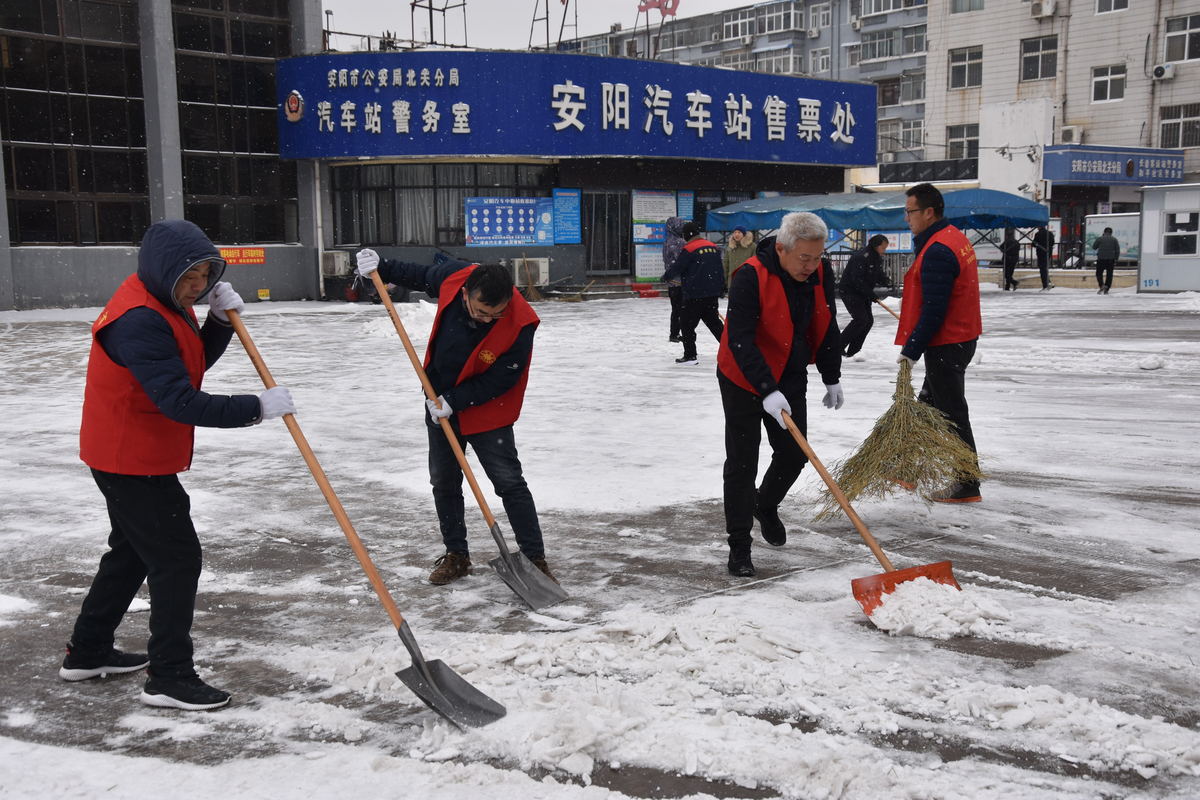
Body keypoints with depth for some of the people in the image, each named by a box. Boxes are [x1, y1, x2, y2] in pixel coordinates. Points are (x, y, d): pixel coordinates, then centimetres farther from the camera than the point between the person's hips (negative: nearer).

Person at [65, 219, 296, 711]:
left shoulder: (165, 302, 5)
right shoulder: (139, 321, -28)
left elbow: (196, 360, 11)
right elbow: (180, 402, -33)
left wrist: (222, 318, -6)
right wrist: (255, 408, -34)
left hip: (130, 456, 11)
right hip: (133, 461, -11)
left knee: (133, 550, 23)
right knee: (177, 558, -6)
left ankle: (88, 652, 37)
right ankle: (169, 677, 2)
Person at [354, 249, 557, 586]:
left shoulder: (520, 326, -30)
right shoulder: (453, 277, -19)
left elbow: (499, 380, -22)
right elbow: (421, 276, 6)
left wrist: (454, 402, -24)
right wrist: (381, 268, 1)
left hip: (487, 411, -4)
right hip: (439, 403, 5)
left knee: (510, 483, -4)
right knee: (443, 482, 12)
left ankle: (535, 558, 6)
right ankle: (456, 554, 27)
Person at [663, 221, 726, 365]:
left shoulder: (688, 249, -12)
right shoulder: (712, 246, 10)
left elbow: (677, 268, -8)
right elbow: (720, 268, 16)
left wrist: (666, 276, 12)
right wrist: (722, 287, 25)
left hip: (695, 294, -7)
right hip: (712, 292, 7)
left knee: (687, 323, 2)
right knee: (713, 321, 19)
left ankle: (690, 356, 0)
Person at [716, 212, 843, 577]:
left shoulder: (821, 273, -6)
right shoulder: (750, 277, -26)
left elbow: (826, 328, 8)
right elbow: (740, 340, -31)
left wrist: (832, 379, 9)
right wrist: (767, 391, -38)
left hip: (790, 380, 6)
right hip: (743, 382, -5)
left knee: (794, 454, 10)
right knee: (742, 463, -1)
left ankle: (766, 505, 41)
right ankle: (739, 546, 10)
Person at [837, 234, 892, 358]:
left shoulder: (878, 258, 8)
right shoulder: (861, 257, -23)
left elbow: (879, 274, 15)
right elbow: (857, 279, -26)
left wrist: (885, 280, -8)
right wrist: (870, 294, -24)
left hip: (863, 293, 10)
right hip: (849, 291, -10)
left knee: (868, 321, 5)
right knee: (861, 319, -18)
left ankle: (853, 351, 10)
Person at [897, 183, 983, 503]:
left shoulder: (938, 252, -23)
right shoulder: (954, 237, 11)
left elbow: (934, 311, -25)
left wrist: (911, 350, -18)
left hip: (945, 345, -11)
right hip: (961, 337, 11)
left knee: (952, 414, -2)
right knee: (926, 407, 19)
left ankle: (967, 486, 6)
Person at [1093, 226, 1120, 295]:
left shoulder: (1099, 238, 0)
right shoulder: (1114, 239, 4)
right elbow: (1117, 250, 2)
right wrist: (1116, 260, 7)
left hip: (1101, 259, -1)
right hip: (1110, 260, 1)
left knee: (1099, 274, 9)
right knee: (1109, 275, 10)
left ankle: (1102, 285, -15)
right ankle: (1106, 290, 6)